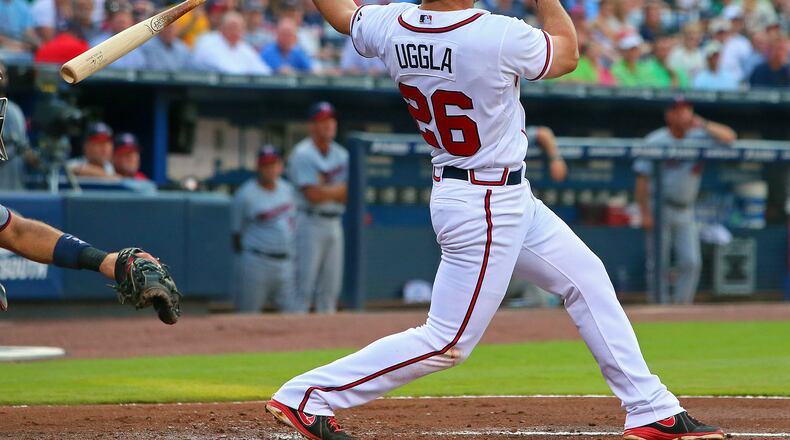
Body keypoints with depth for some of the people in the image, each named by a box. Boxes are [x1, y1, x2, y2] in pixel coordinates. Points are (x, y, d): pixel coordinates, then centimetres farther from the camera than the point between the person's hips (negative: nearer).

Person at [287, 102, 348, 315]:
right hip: (310, 223, -7)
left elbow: (350, 196, 6)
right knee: (303, 287, -11)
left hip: (334, 224, 7)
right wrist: (340, 189, -4)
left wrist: (327, 189, -11)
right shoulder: (303, 154, -8)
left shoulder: (341, 155, 13)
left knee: (331, 287, 7)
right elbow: (313, 195, -17)